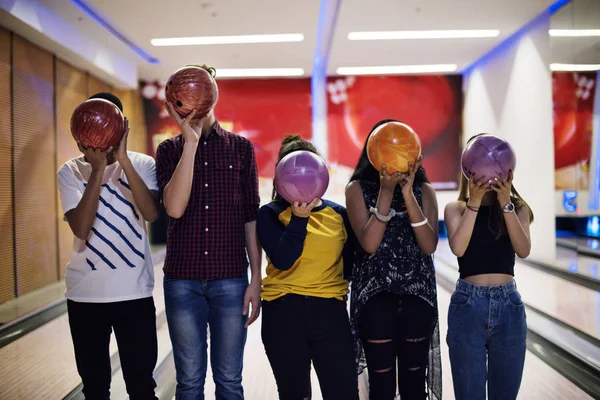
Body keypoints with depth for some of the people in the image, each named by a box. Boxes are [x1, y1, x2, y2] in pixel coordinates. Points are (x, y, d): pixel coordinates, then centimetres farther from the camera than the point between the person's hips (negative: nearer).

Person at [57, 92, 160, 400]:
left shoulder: (143, 165, -2)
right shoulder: (70, 172, -1)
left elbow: (151, 213, -19)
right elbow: (81, 229, -15)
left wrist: (123, 159, -23)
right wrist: (97, 170, -19)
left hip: (134, 291, -1)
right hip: (85, 293, 1)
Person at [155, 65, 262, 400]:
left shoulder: (241, 148, 4)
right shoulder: (170, 149, 4)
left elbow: (252, 217, 4)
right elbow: (175, 208, -13)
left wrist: (257, 278, -1)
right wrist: (191, 141, -14)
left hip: (231, 279, 0)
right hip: (182, 280, 1)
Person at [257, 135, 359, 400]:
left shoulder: (338, 214, 6)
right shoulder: (270, 214, -1)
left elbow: (350, 265, 12)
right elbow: (282, 261, -15)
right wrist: (299, 218, -21)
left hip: (330, 311, 1)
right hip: (283, 312, -1)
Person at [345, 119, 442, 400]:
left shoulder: (424, 190, 6)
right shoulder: (358, 188, 0)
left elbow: (429, 246, -8)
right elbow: (369, 244, -13)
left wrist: (408, 194, -15)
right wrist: (386, 191, -16)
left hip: (418, 295, 2)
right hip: (374, 295, -2)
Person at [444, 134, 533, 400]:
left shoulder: (517, 208, 5)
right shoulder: (456, 208, 1)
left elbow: (523, 250, -12)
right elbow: (458, 248, -17)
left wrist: (506, 204, -18)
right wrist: (474, 202, -19)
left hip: (509, 305, 2)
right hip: (468, 304, -1)